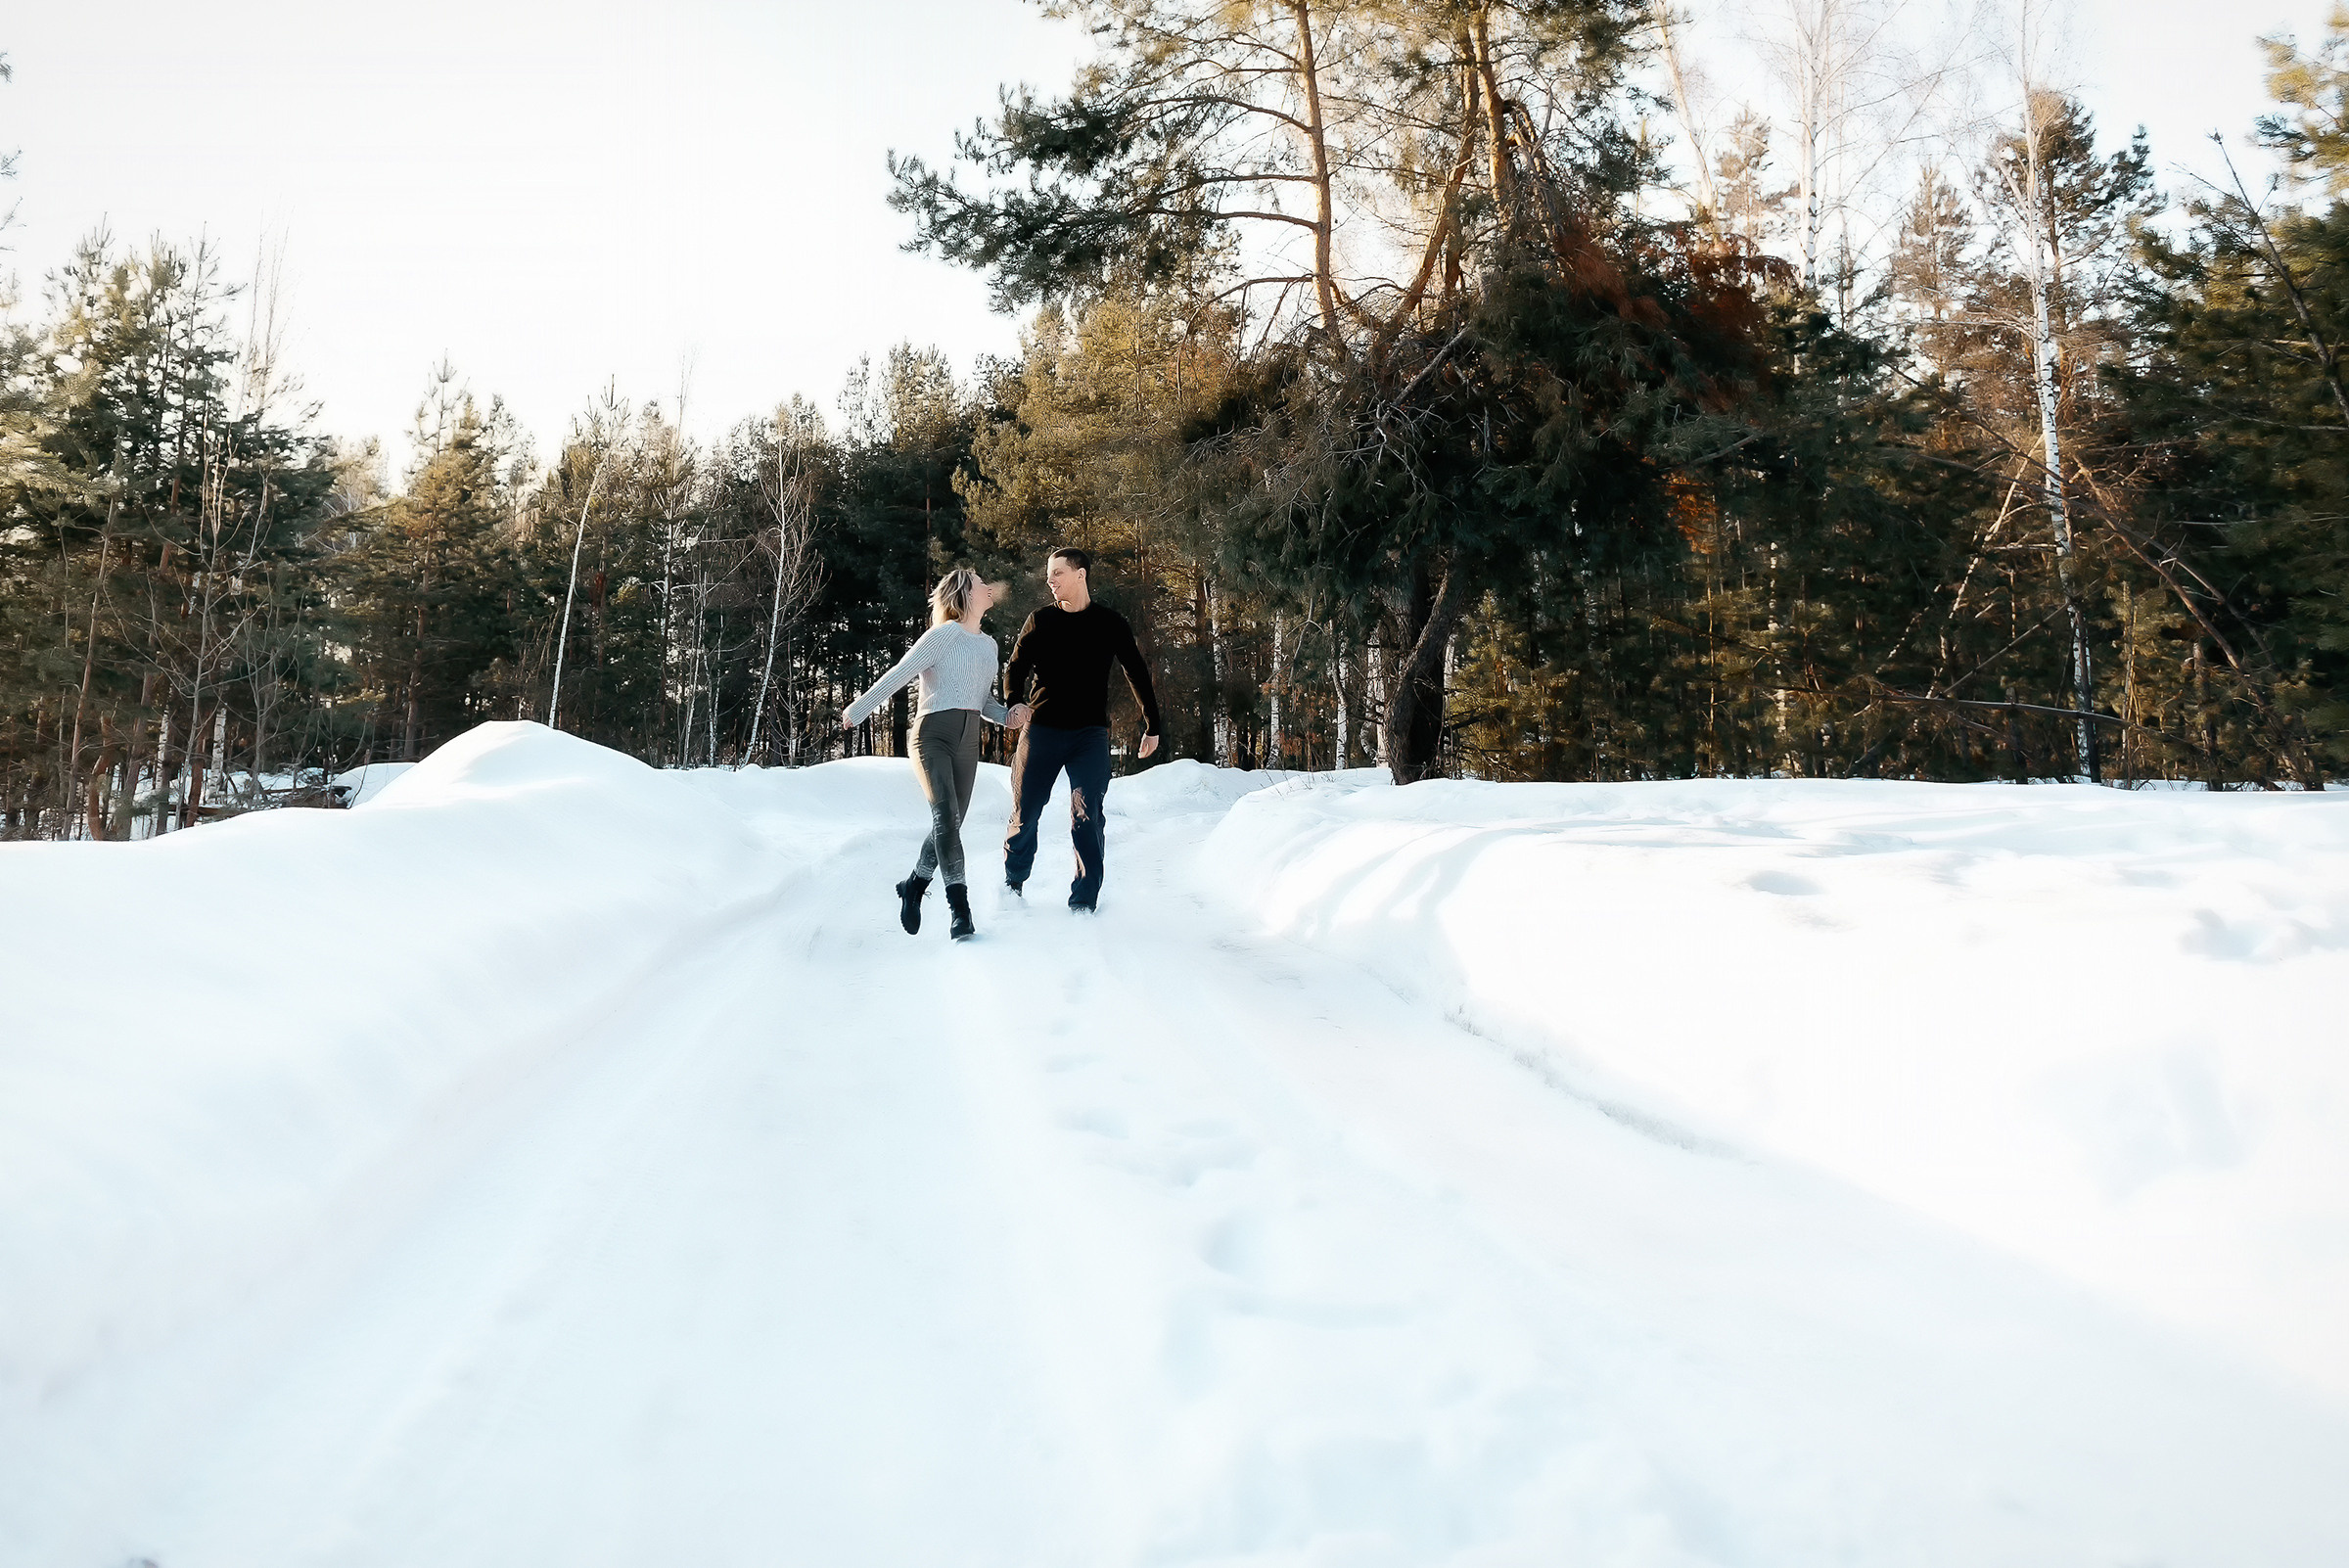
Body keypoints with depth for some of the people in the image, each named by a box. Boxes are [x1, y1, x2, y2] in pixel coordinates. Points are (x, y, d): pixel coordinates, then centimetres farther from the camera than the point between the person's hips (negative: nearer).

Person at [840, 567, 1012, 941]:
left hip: (968, 742, 7)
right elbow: (898, 675, -8)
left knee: (948, 825, 6)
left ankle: (914, 887, 28)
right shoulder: (944, 635, -7)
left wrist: (1009, 715, 2)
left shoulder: (989, 645, 16)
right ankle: (960, 908, -23)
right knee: (946, 816, -20)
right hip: (933, 735, -7)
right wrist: (858, 710, -7)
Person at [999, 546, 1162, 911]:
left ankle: (1083, 901, -3)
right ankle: (1012, 888, 25)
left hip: (1090, 734, -1)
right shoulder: (1040, 621, 8)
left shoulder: (1109, 623, 5)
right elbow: (1017, 668, 6)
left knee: (1086, 820, -8)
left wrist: (1151, 727, 11)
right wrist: (1015, 703, -16)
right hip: (1041, 730, 1)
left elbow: (1137, 674, 12)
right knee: (1024, 815, 5)